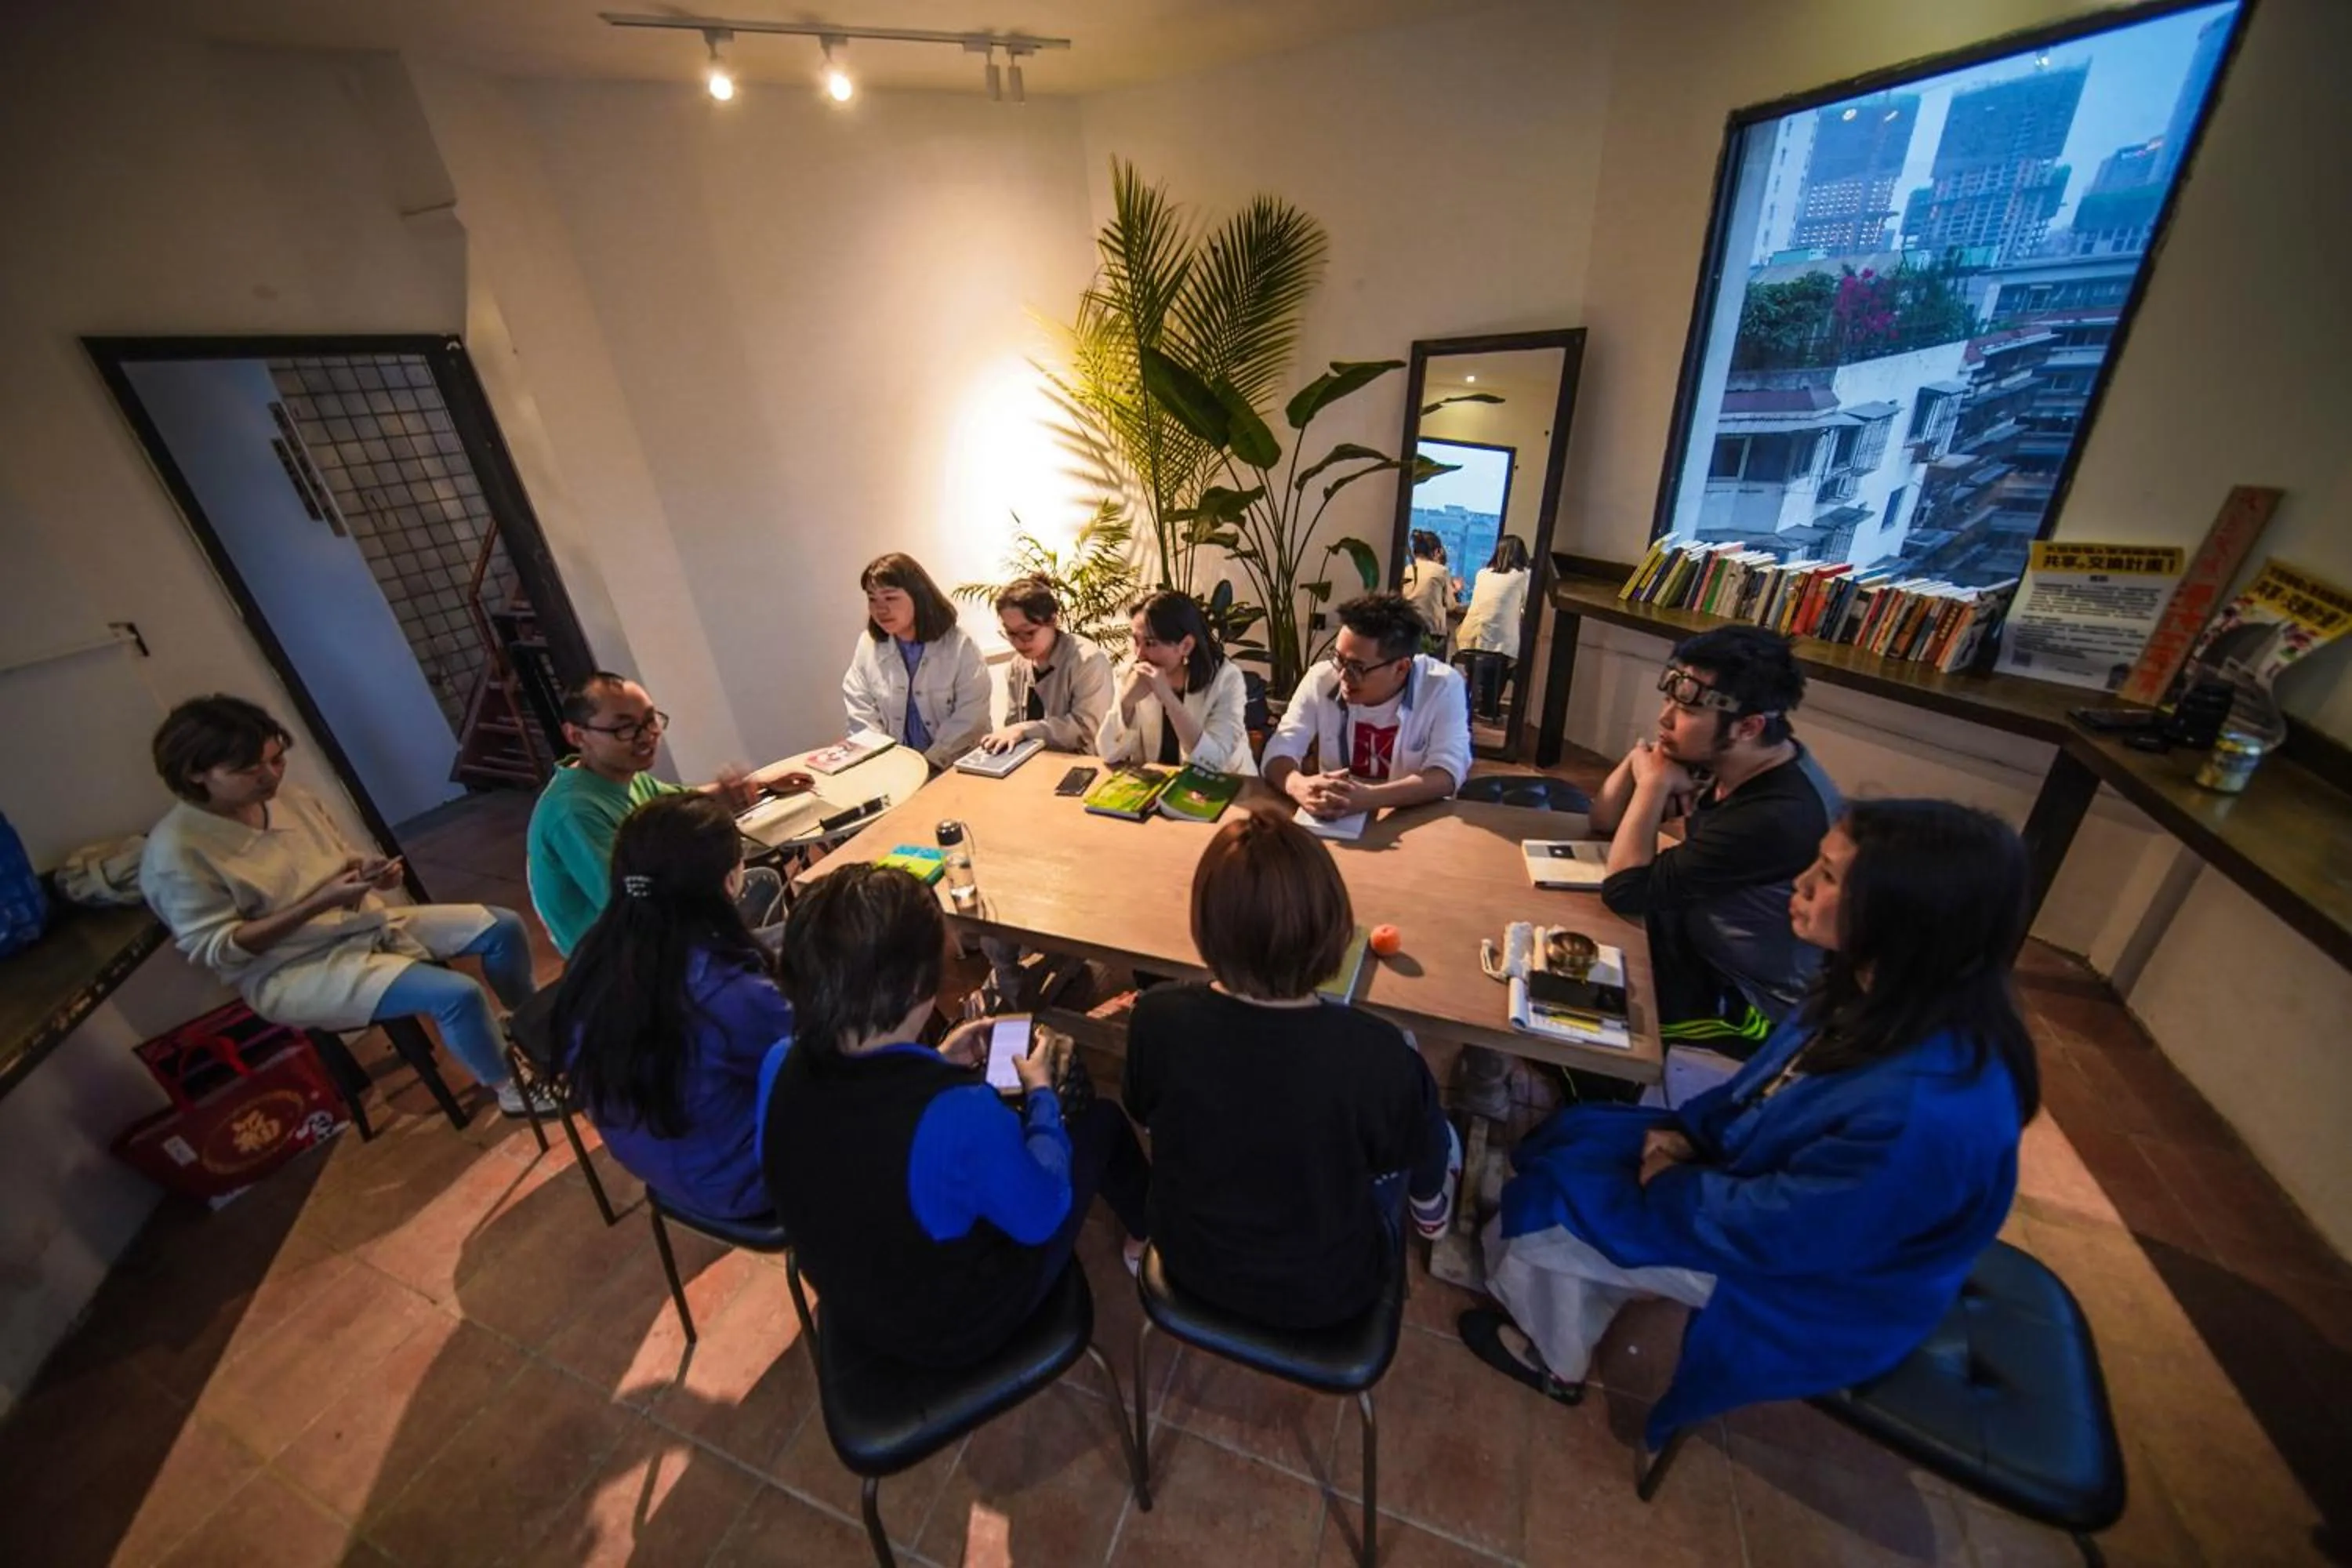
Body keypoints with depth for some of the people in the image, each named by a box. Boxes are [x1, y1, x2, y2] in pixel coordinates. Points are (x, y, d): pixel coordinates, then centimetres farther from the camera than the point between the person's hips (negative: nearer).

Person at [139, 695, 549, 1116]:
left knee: (503, 926, -2)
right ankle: (511, 1088, -4)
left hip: (365, 923, 7)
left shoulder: (287, 797, 1)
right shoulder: (175, 851, -18)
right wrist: (319, 903, -24)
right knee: (457, 994, -27)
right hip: (292, 972, -7)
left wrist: (371, 870, -9)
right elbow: (218, 950, -17)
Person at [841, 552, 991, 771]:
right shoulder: (867, 645, 5)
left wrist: (929, 762, -19)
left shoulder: (961, 646, -7)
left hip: (955, 767, -3)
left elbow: (970, 718, -13)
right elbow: (861, 716, 4)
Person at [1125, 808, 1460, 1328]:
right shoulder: (1376, 1052, -34)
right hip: (1325, 1292, -2)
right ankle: (1431, 1210, 50)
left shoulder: (1157, 1017, -28)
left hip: (1190, 1263, 3)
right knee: (1432, 1129, 19)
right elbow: (1407, 1153, -12)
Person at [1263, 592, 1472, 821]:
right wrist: (1300, 787, -33)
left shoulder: (1444, 686, -13)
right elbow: (1279, 751, -11)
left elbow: (1447, 774, -19)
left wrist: (1369, 797, -34)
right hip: (1334, 822, 2)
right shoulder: (1321, 679, -8)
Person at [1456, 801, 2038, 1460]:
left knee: (1557, 1202, -6)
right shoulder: (1880, 992, -13)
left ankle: (1557, 1362, 26)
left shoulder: (1930, 1108, -39)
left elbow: (1772, 1230, -29)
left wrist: (1669, 1182, -13)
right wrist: (1688, 1131, -5)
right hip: (1768, 1183, 8)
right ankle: (1559, 1322, 30)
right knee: (1573, 1138, 7)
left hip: (1806, 1280, -7)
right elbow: (1767, 1083, 4)